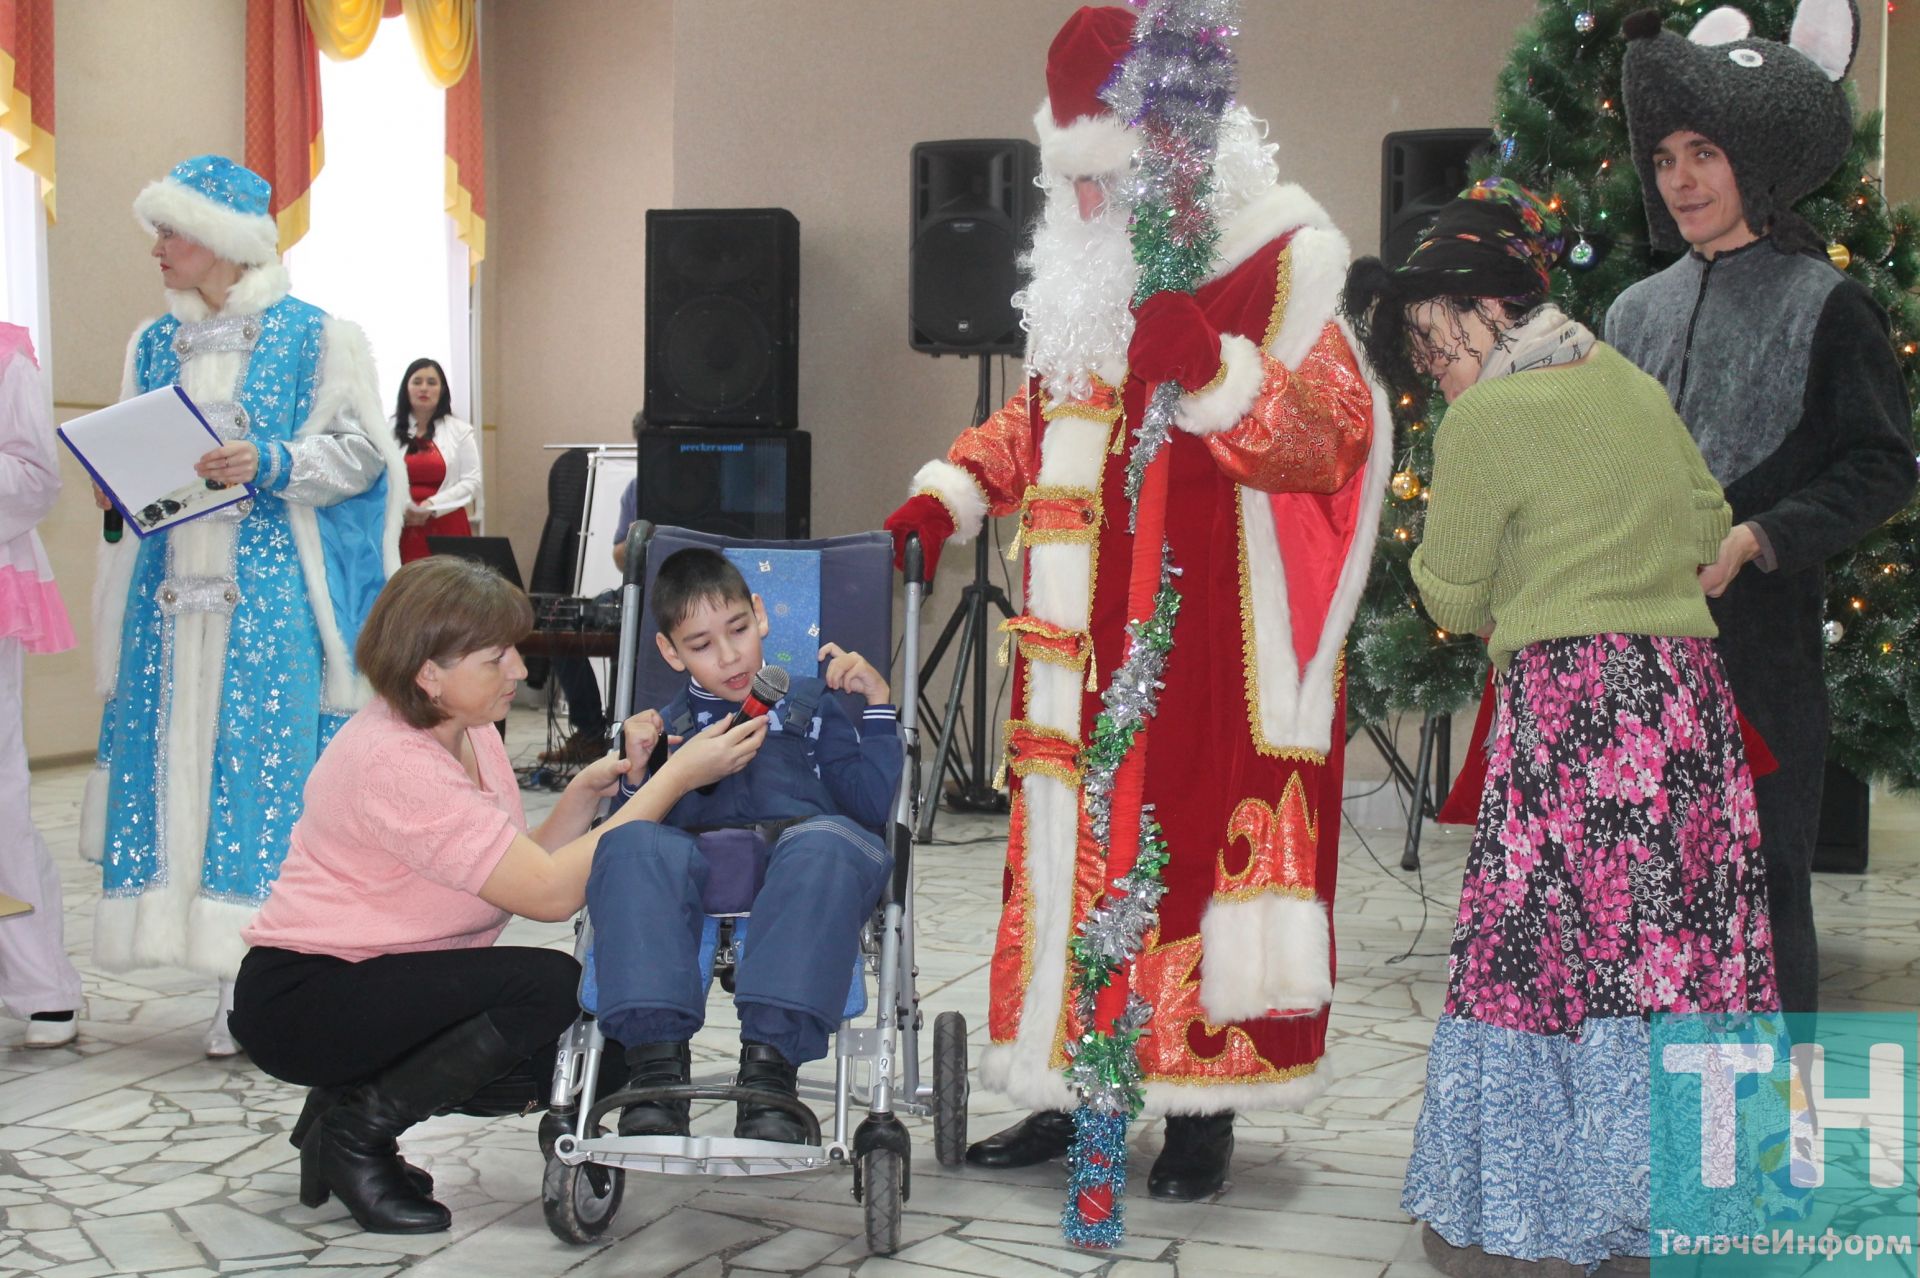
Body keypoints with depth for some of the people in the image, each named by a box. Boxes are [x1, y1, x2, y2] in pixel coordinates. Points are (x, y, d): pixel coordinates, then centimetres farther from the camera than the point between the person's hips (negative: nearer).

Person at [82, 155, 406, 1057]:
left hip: (274, 594, -5)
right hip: (174, 590, 5)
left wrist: (271, 464, -18)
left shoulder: (314, 337, 0)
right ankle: (237, 985, 7)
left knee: (271, 767, -9)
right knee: (181, 763, 1)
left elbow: (359, 451, -4)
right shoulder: (154, 345, 17)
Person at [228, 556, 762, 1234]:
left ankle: (356, 1102, 10)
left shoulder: (467, 729, 5)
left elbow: (526, 871, 1)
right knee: (549, 985, -26)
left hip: (372, 982, 9)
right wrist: (676, 778, -27)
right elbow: (549, 892, -28)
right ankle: (355, 1132, -9)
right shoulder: (394, 762, -25)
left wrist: (585, 793, -13)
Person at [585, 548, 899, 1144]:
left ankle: (771, 1061, -48)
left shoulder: (809, 706, 27)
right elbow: (657, 825, 13)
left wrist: (878, 705, 11)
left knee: (827, 844, -38)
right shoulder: (667, 729, 28)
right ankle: (656, 1056, -42)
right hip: (703, 862, 1)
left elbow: (873, 807, 14)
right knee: (631, 844, -33)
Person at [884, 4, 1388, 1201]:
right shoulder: (1085, 265, 14)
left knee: (1197, 847, -3)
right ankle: (1072, 1089, 16)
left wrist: (1217, 369, -33)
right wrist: (947, 497, 12)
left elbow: (1333, 431, -17)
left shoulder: (1274, 261, -8)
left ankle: (1202, 1105, 8)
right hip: (1085, 644, 6)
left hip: (1212, 645, -6)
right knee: (1076, 845, 7)